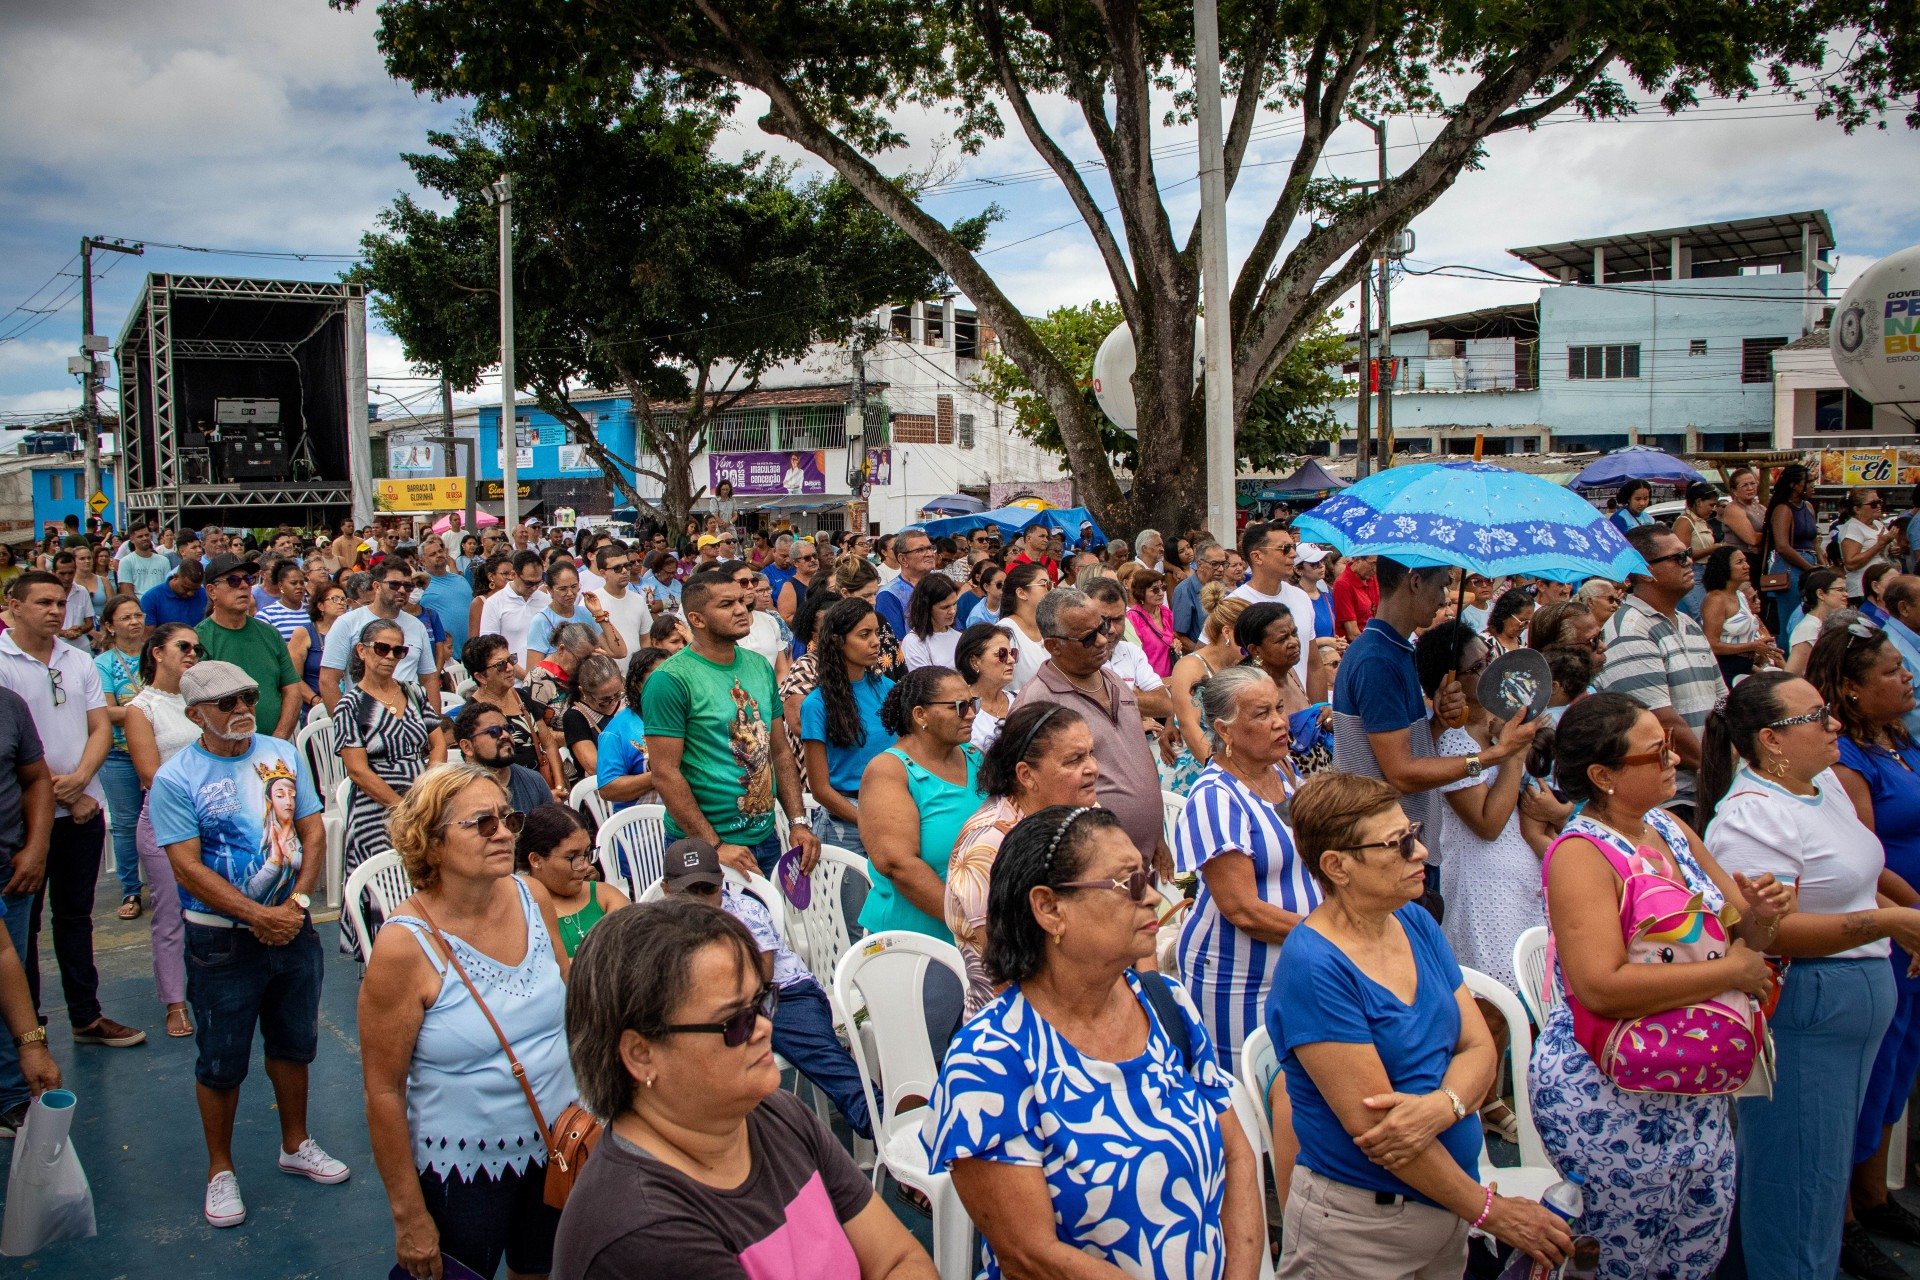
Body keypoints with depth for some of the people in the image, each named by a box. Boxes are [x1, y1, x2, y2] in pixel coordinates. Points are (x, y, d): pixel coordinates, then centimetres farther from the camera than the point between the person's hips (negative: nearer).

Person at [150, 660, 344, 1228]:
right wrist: (260, 917, -21)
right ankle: (220, 1169, 26)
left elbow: (313, 833, 1)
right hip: (222, 941, -4)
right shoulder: (175, 778, -12)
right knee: (222, 1061, 8)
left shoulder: (284, 754, 1)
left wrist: (297, 902, -13)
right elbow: (189, 868, -17)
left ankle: (295, 1144, 37)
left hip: (293, 926, 4)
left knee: (295, 1043, 18)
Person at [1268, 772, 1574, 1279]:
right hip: (1358, 1225, -7)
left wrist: (1441, 1105, -22)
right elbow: (1372, 1122, -21)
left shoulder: (1416, 923, 2)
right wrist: (1491, 1210, -13)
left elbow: (1480, 1048, 0)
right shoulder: (1312, 967, -21)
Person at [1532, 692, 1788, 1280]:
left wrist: (1760, 916, -9)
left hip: (1696, 1092, 8)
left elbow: (1738, 934, 15)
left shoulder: (1673, 830, 6)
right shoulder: (1581, 853, -19)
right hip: (1608, 1099, -8)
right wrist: (1730, 971, -22)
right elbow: (1602, 986, -31)